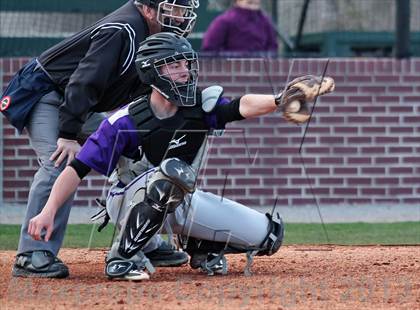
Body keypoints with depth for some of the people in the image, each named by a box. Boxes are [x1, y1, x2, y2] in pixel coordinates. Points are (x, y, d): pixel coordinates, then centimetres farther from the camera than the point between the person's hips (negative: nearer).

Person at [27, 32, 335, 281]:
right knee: (173, 169, -40)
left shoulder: (201, 106, -11)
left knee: (268, 236, -5)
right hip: (130, 203, -5)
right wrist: (49, 211, -34)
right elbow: (78, 168, -22)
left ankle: (200, 247, 20)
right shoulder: (127, 121, -21)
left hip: (182, 202, 5)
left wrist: (280, 100, -52)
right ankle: (123, 256, -25)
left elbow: (241, 107, -31)